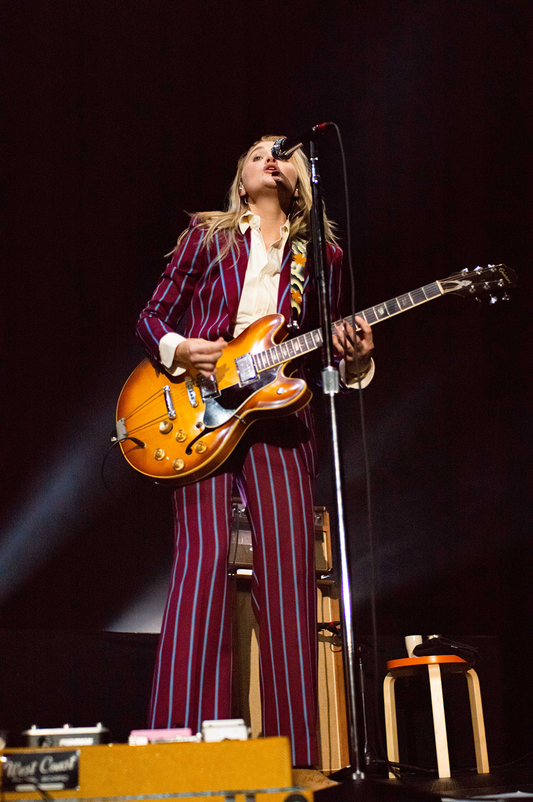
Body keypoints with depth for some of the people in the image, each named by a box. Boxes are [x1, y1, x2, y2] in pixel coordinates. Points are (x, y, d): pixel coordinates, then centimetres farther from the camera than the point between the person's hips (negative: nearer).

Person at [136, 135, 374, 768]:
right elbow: (151, 318, 11)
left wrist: (353, 358, -4)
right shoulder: (207, 235, 12)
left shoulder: (322, 254, 17)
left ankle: (292, 751, 3)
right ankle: (186, 735, -8)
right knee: (204, 556, -15)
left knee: (289, 570, -6)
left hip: (278, 413, 2)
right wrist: (178, 348, -9)